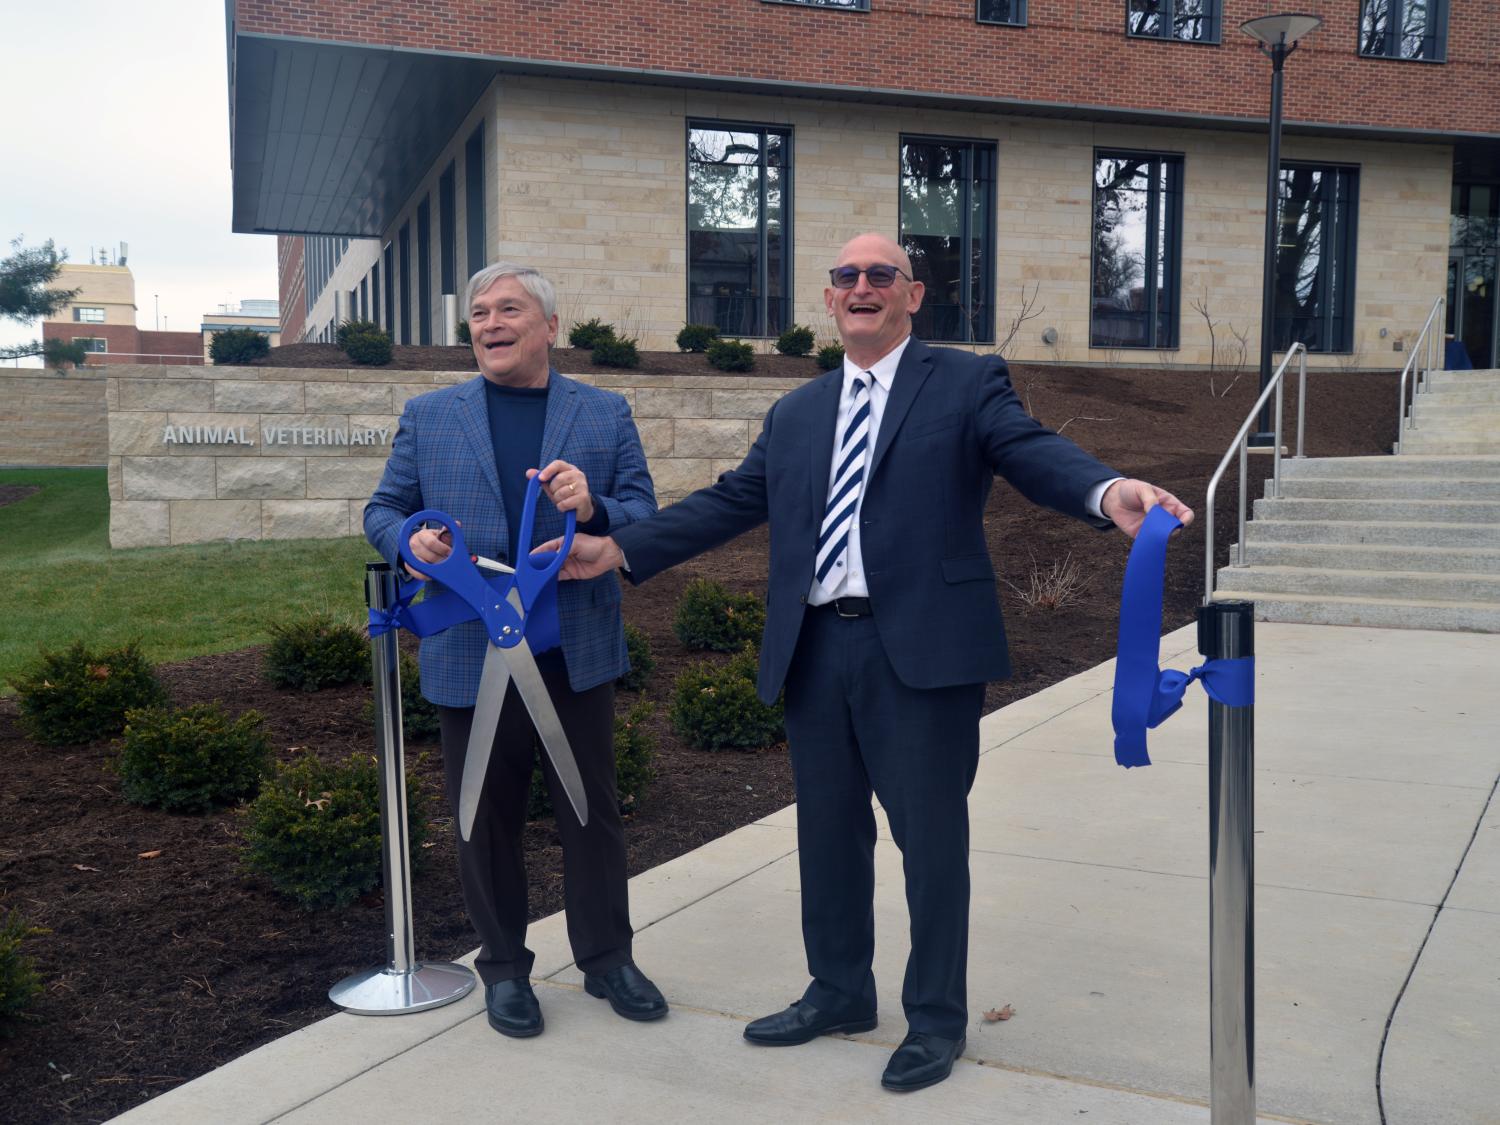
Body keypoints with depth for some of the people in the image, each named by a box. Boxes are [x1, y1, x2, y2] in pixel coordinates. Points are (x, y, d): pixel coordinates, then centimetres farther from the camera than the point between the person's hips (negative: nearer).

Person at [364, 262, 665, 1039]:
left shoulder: (605, 414, 4)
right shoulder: (428, 417, 6)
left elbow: (645, 514, 0)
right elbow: (383, 509, 8)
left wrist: (595, 509, -22)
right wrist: (409, 539, -15)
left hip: (578, 652, 0)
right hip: (471, 656, 0)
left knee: (593, 812, 11)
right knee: (488, 821, 11)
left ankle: (606, 958, 28)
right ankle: (503, 968, 29)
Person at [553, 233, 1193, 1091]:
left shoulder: (969, 382, 1)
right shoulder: (796, 413, 16)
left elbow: (1033, 452, -14)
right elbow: (730, 502, 14)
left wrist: (1107, 492, -36)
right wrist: (619, 550, 7)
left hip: (922, 648, -5)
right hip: (816, 650, 5)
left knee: (931, 837, 5)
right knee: (828, 830, 16)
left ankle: (937, 1019, 22)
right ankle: (839, 991, 36)